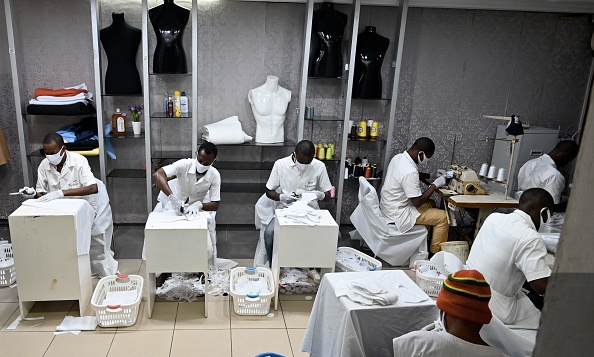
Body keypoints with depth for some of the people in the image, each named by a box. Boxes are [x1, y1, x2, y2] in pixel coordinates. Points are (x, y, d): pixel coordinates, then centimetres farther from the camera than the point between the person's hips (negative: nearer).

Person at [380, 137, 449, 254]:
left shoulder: (398, 157, -1)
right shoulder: (410, 171, -30)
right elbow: (417, 202, -23)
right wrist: (435, 185, -13)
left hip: (388, 205, 10)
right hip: (398, 213, -10)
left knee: (431, 204, 24)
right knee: (443, 217, -5)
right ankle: (436, 252, 11)